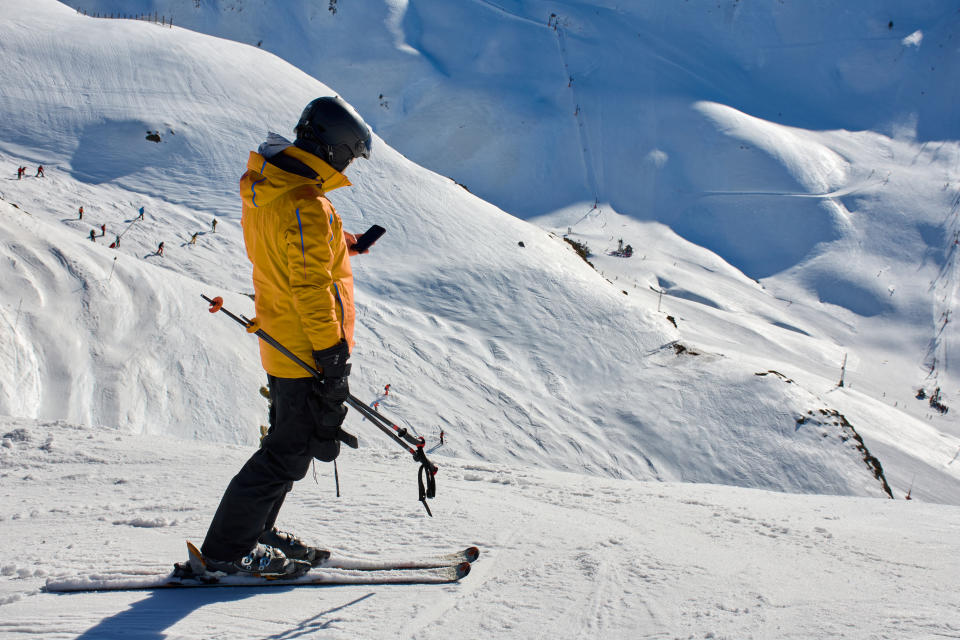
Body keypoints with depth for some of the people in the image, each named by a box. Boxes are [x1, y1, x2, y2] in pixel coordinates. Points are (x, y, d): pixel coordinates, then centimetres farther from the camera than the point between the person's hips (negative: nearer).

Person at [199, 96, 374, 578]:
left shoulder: (262, 190, 8)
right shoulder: (306, 205, -23)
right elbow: (311, 287, -24)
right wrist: (333, 357, -20)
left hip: (282, 348, 10)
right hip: (307, 353, -10)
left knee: (290, 442, 22)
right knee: (291, 451, -1)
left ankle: (257, 533, 32)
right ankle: (228, 548, 5)